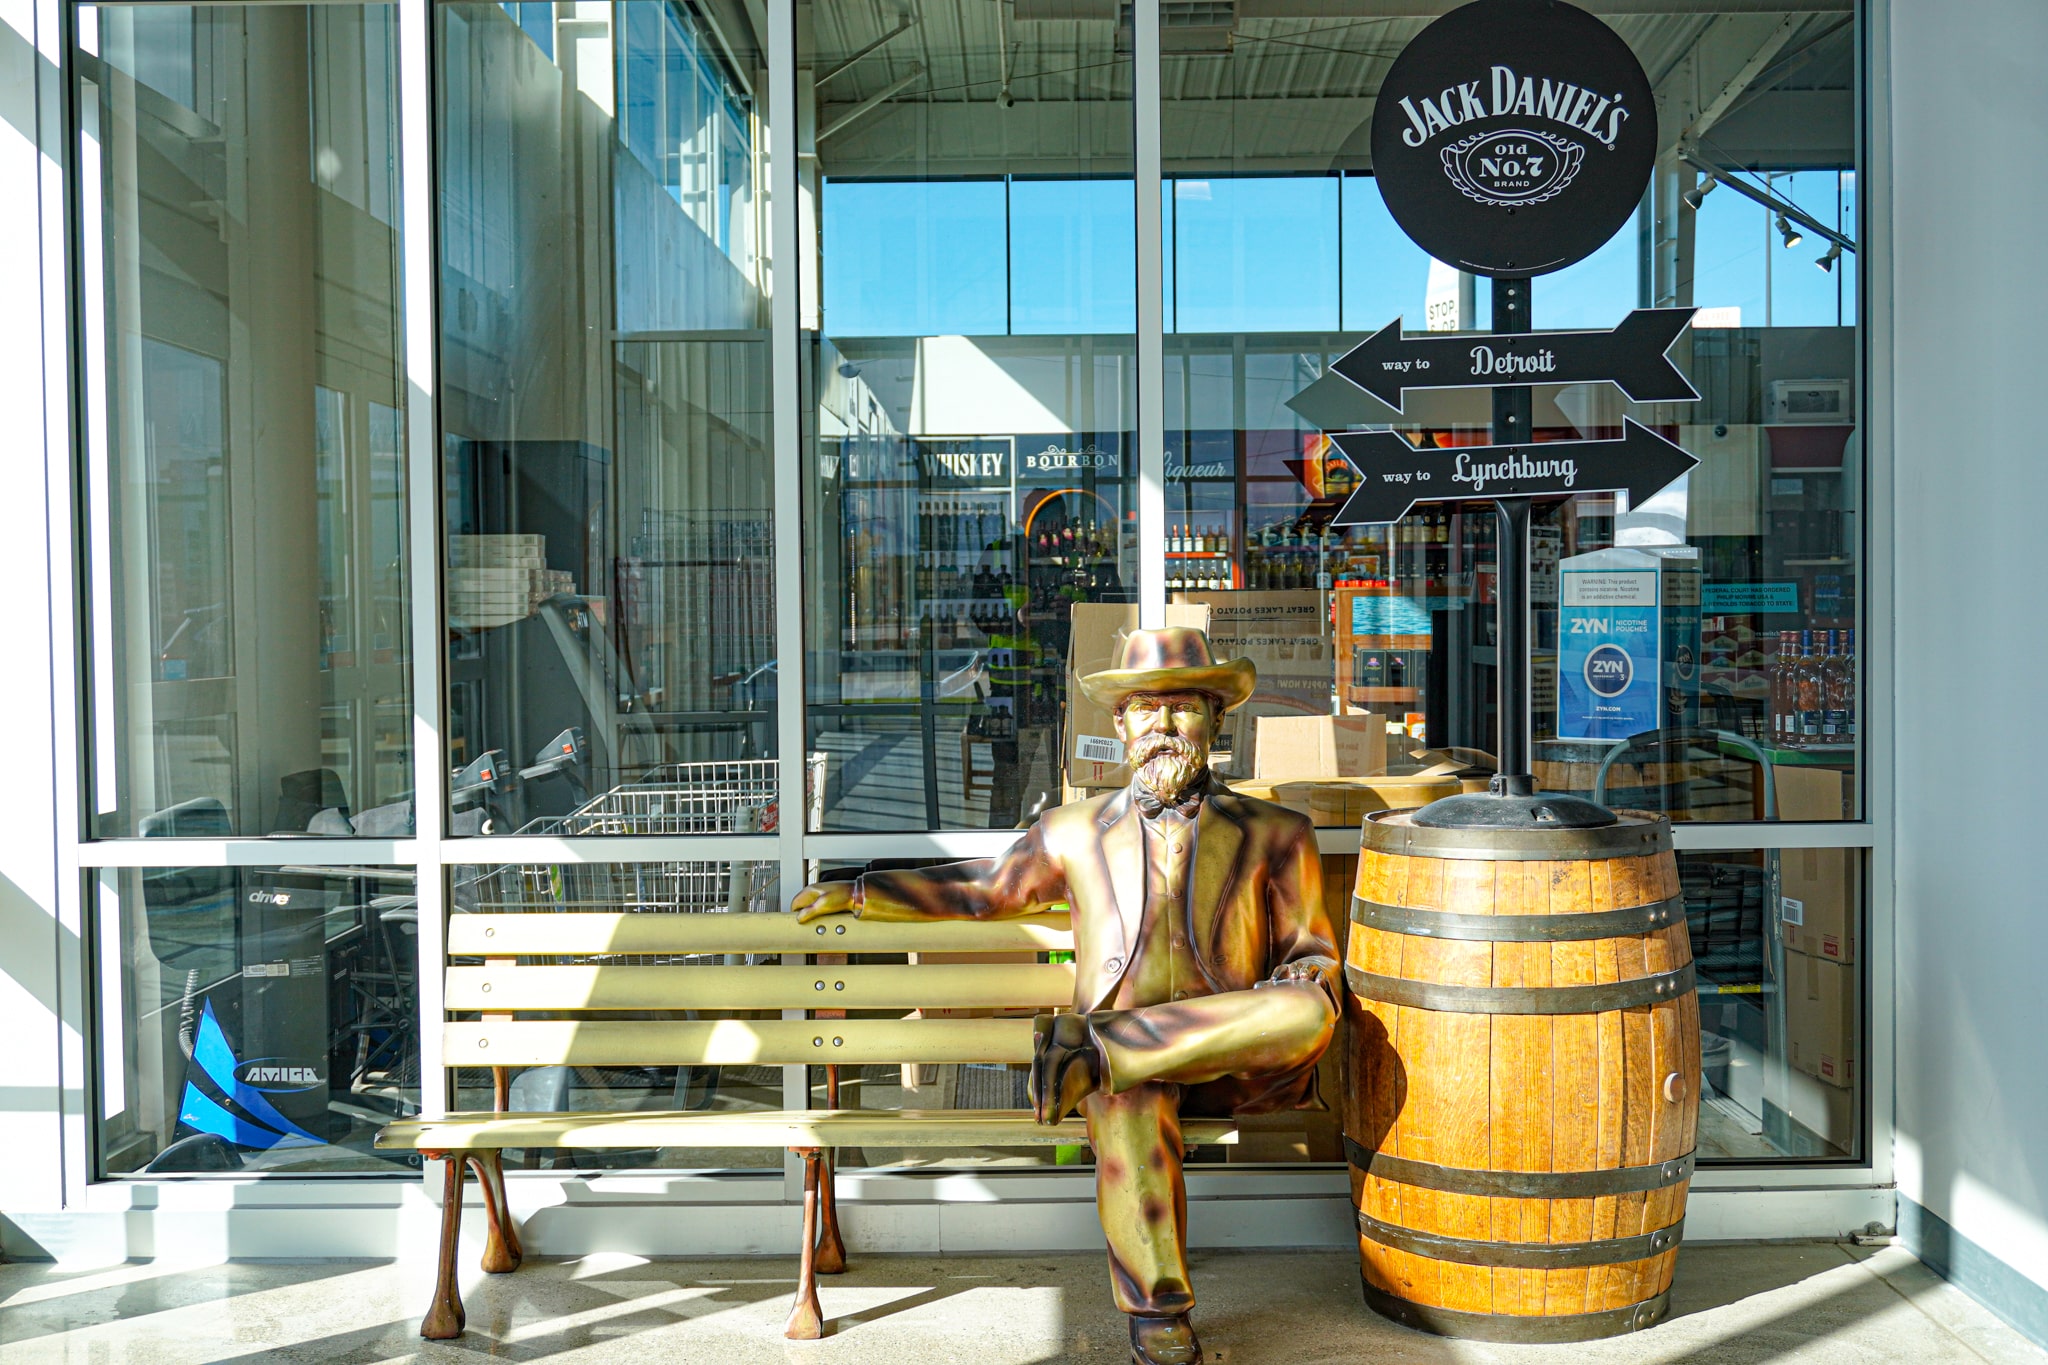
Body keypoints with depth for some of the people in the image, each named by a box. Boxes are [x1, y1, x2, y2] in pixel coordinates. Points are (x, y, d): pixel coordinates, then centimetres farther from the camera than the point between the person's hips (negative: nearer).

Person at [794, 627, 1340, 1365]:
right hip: (1114, 1061, 0)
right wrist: (857, 893, 25)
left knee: (1309, 1011, -32)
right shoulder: (1074, 833, 16)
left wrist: (1300, 981, -7)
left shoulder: (1274, 834, 12)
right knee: (1127, 1103, -36)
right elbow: (984, 889, 27)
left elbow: (1313, 956, 17)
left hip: (1225, 1056, 0)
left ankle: (1096, 1053, -27)